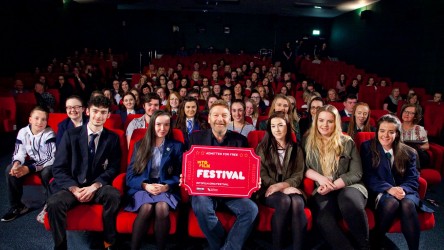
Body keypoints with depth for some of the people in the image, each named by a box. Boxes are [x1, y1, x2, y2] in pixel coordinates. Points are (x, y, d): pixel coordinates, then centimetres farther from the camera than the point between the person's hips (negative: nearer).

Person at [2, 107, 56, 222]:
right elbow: (19, 152, -3)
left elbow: (51, 158, -25)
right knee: (10, 170, -14)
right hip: (33, 161, 6)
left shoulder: (49, 134, -21)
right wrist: (17, 163, -28)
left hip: (48, 163, -5)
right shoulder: (23, 132, -7)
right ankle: (17, 206, 1)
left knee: (46, 173, -35)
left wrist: (29, 169, -31)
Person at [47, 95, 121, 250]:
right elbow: (58, 168, -2)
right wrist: (74, 188, -17)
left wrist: (94, 186, -17)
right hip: (71, 186, 0)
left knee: (113, 195, -32)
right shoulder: (71, 135, 2)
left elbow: (113, 168, 0)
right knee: (54, 203, -31)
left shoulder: (112, 138, 4)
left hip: (98, 187, 0)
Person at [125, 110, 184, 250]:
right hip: (142, 188, 1)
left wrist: (165, 186, -16)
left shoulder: (177, 146, 10)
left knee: (162, 207, -34)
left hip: (167, 189, 0)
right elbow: (130, 174, 5)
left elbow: (179, 174, 3)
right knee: (146, 208, -33)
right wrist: (146, 185, -15)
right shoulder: (140, 145, 12)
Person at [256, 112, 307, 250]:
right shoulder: (263, 147, 9)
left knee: (297, 202, -33)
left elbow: (298, 176, 3)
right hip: (268, 190, -1)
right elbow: (262, 175, -1)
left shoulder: (296, 149, 14)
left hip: (290, 188, 2)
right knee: (284, 201, -34)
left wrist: (280, 185, -17)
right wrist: (283, 189, -15)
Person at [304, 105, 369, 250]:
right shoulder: (308, 142, 12)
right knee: (322, 218, -35)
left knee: (350, 203, -37)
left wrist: (332, 186, -11)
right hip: (323, 191, 0)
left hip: (347, 187, 0)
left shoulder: (347, 142, 8)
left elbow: (356, 173, 2)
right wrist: (319, 177, -10)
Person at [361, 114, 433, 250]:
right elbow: (368, 177, -4)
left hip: (404, 192, 2)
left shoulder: (408, 152, 9)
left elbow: (413, 179, 3)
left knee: (408, 204, -33)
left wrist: (402, 189, -21)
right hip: (380, 193, -2)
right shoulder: (367, 147, 3)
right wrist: (388, 189, -21)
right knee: (391, 202, -35)